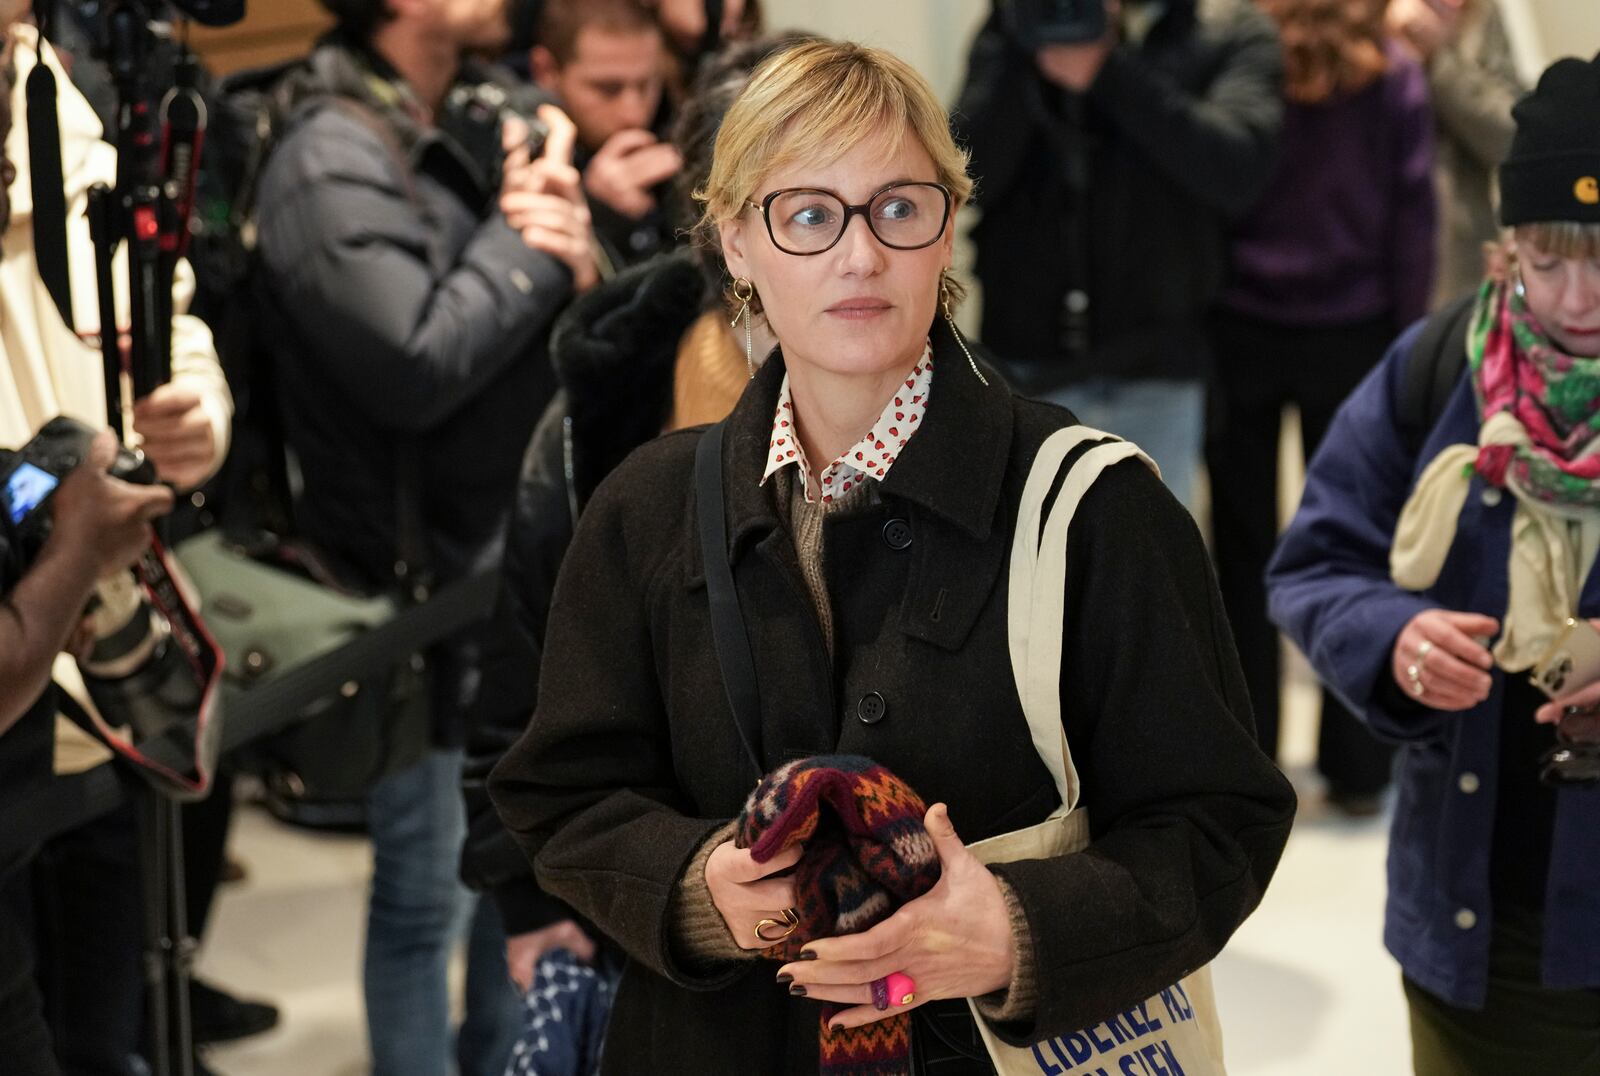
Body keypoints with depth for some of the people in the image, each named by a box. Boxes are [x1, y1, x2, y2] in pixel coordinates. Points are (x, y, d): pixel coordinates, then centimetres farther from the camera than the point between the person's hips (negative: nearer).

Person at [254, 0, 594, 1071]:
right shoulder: (332, 163, -17)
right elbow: (418, 365, -26)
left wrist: (573, 250, -16)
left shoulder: (489, 120, 6)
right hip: (424, 584, -8)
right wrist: (528, 242, -15)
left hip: (527, 565, 8)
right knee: (427, 884, 5)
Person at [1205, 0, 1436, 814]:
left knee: (1243, 546, 9)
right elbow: (1414, 220, -2)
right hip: (1352, 338, 1)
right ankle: (1356, 767, 12)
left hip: (1239, 335, 0)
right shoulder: (1394, 80, -1)